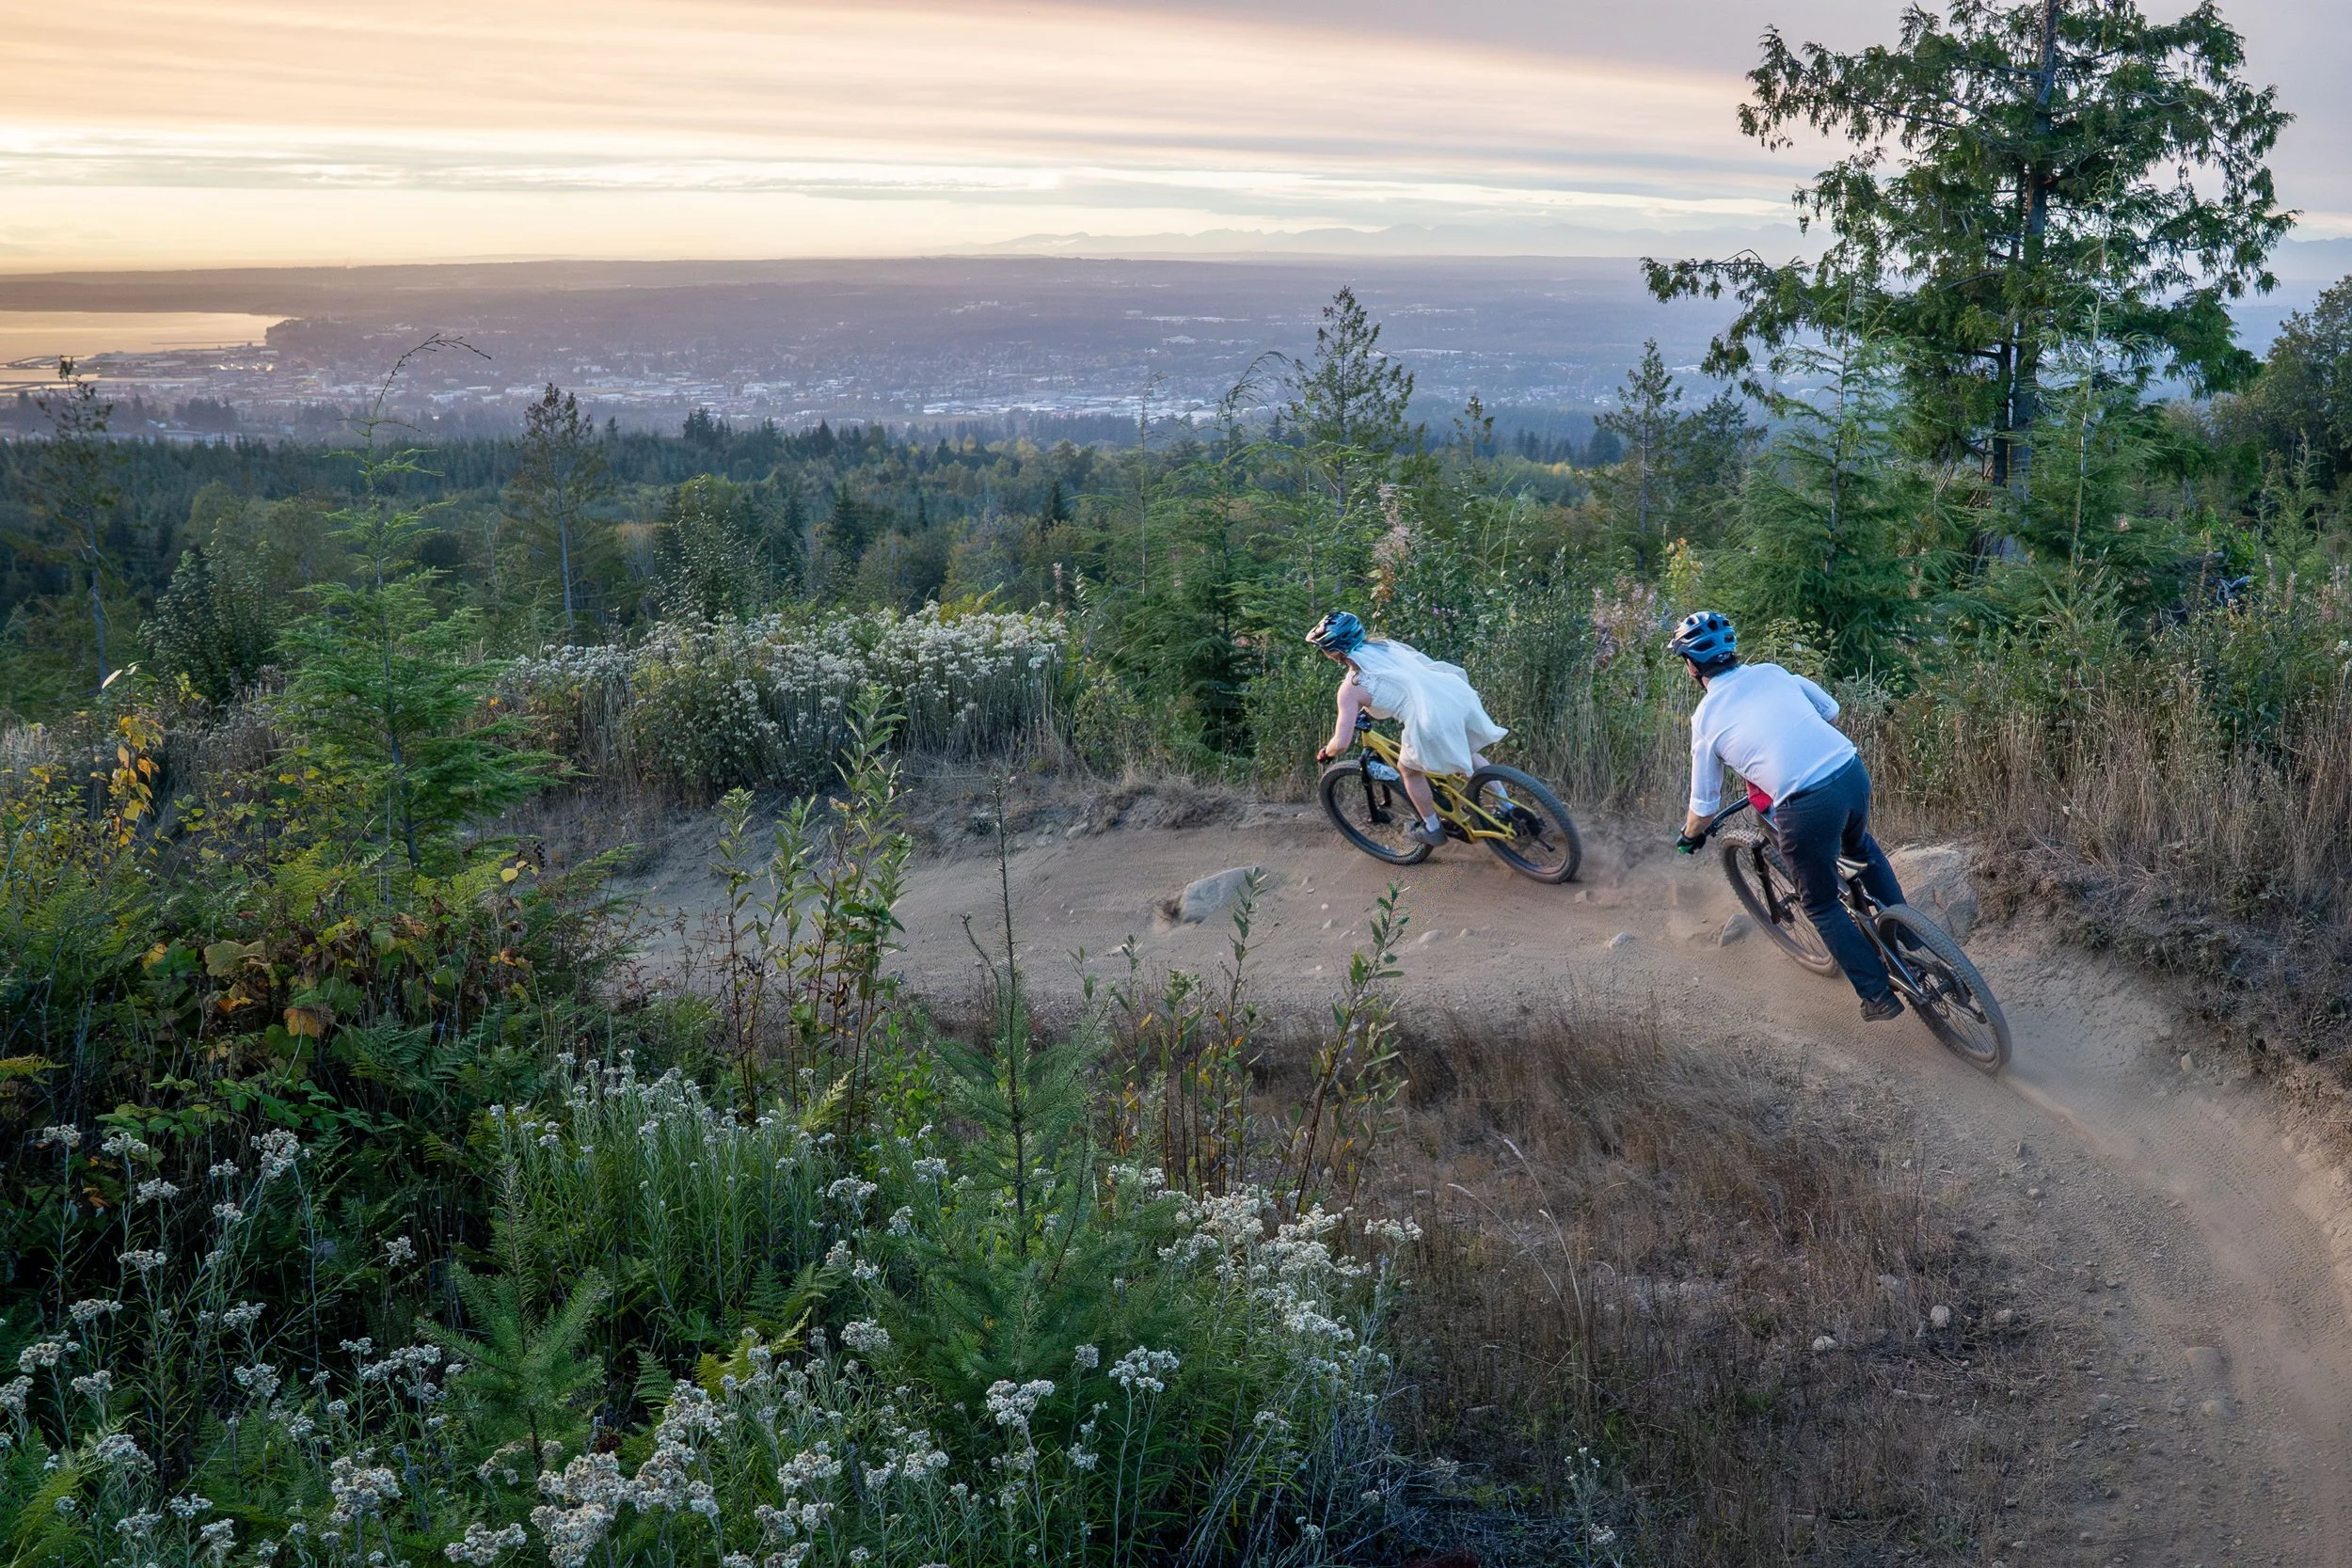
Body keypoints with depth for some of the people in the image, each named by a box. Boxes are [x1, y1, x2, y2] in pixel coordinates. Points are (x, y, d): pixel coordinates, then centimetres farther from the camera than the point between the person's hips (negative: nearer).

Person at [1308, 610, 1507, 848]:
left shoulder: (1351, 688, 0)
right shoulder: (1385, 644, 17)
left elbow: (1341, 743, -1)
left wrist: (1325, 753, 22)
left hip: (1433, 719, -6)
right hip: (1461, 693, 6)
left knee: (1409, 768, 24)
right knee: (1467, 753, 34)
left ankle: (1432, 829, 37)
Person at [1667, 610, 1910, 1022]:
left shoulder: (1705, 718, 5)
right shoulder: (1772, 673, 14)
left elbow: (1705, 805, 13)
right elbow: (1830, 709, 29)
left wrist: (1689, 837, 34)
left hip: (1806, 807, -5)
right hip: (1853, 772, 5)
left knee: (1821, 906, 18)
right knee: (1860, 847, 38)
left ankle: (1878, 994, 20)